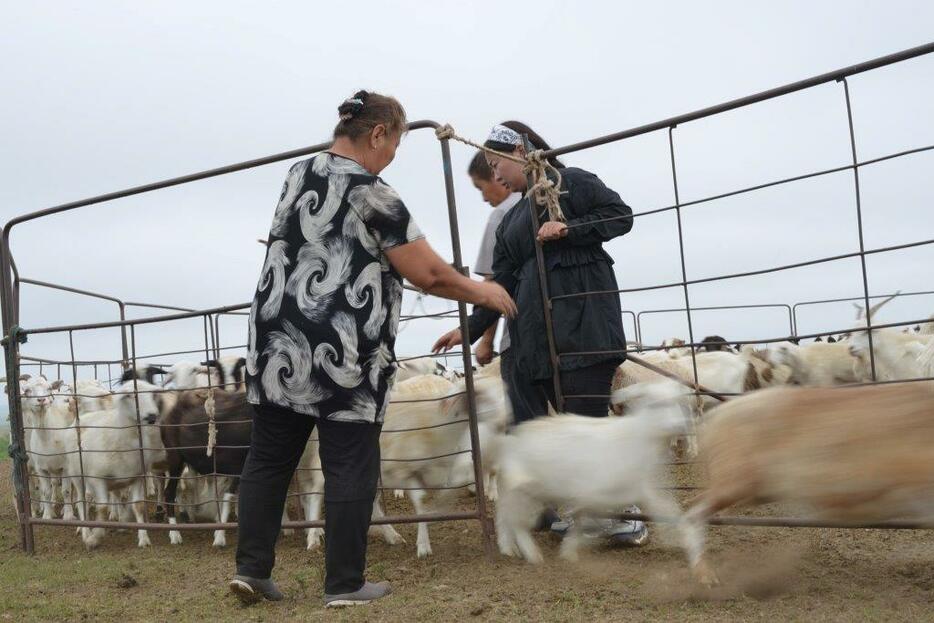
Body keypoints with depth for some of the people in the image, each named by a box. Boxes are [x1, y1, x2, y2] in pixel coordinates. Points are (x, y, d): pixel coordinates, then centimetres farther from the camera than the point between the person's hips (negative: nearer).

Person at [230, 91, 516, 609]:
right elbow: (427, 273, -9)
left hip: (279, 345, 7)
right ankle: (345, 584, 7)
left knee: (268, 459, 12)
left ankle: (251, 568, 14)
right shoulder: (371, 193, -9)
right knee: (349, 469, 2)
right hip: (342, 355, -7)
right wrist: (481, 293, 9)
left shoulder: (296, 177, 13)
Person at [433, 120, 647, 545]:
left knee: (589, 420, -10)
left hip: (585, 324, -7)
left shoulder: (572, 182, 4)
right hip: (537, 335, 7)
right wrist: (469, 330, 9)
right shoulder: (511, 221, 22)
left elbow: (620, 216, -4)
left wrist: (568, 229, -14)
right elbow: (500, 284, 17)